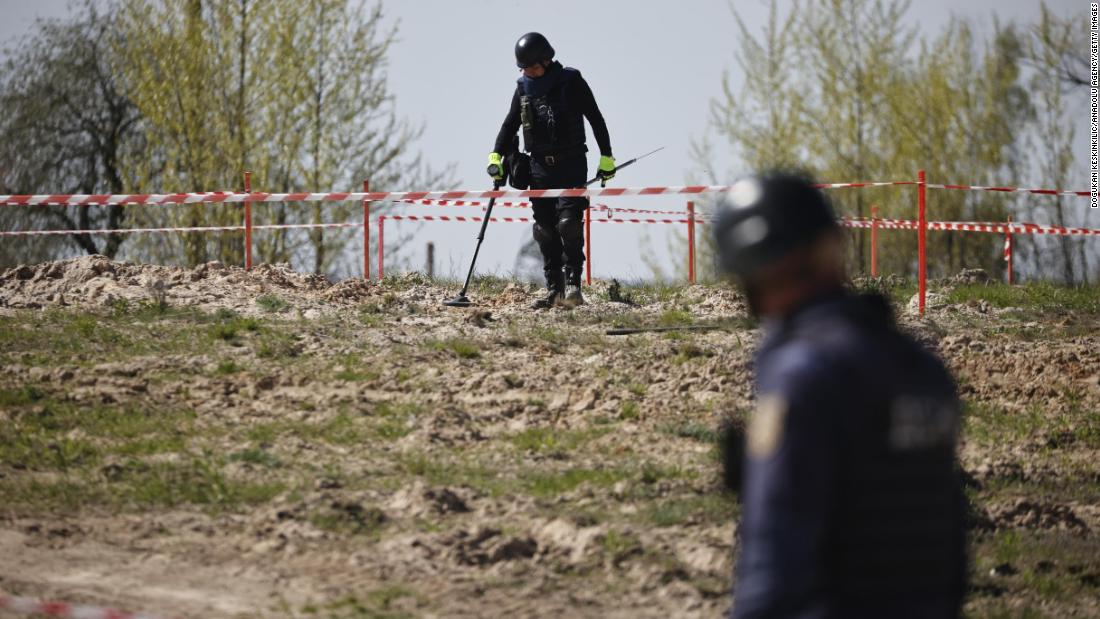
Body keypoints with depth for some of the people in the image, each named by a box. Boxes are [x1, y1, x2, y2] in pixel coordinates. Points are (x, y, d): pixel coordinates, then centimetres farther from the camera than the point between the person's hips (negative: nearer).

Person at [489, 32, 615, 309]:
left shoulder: (571, 82, -5)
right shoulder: (524, 88, 7)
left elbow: (596, 119, 0)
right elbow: (510, 124, 13)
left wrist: (606, 158, 0)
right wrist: (496, 156, 0)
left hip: (571, 165, -5)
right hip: (540, 167, 5)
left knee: (569, 223, -16)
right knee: (545, 231, 2)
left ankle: (572, 285, -14)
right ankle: (554, 289, 5)